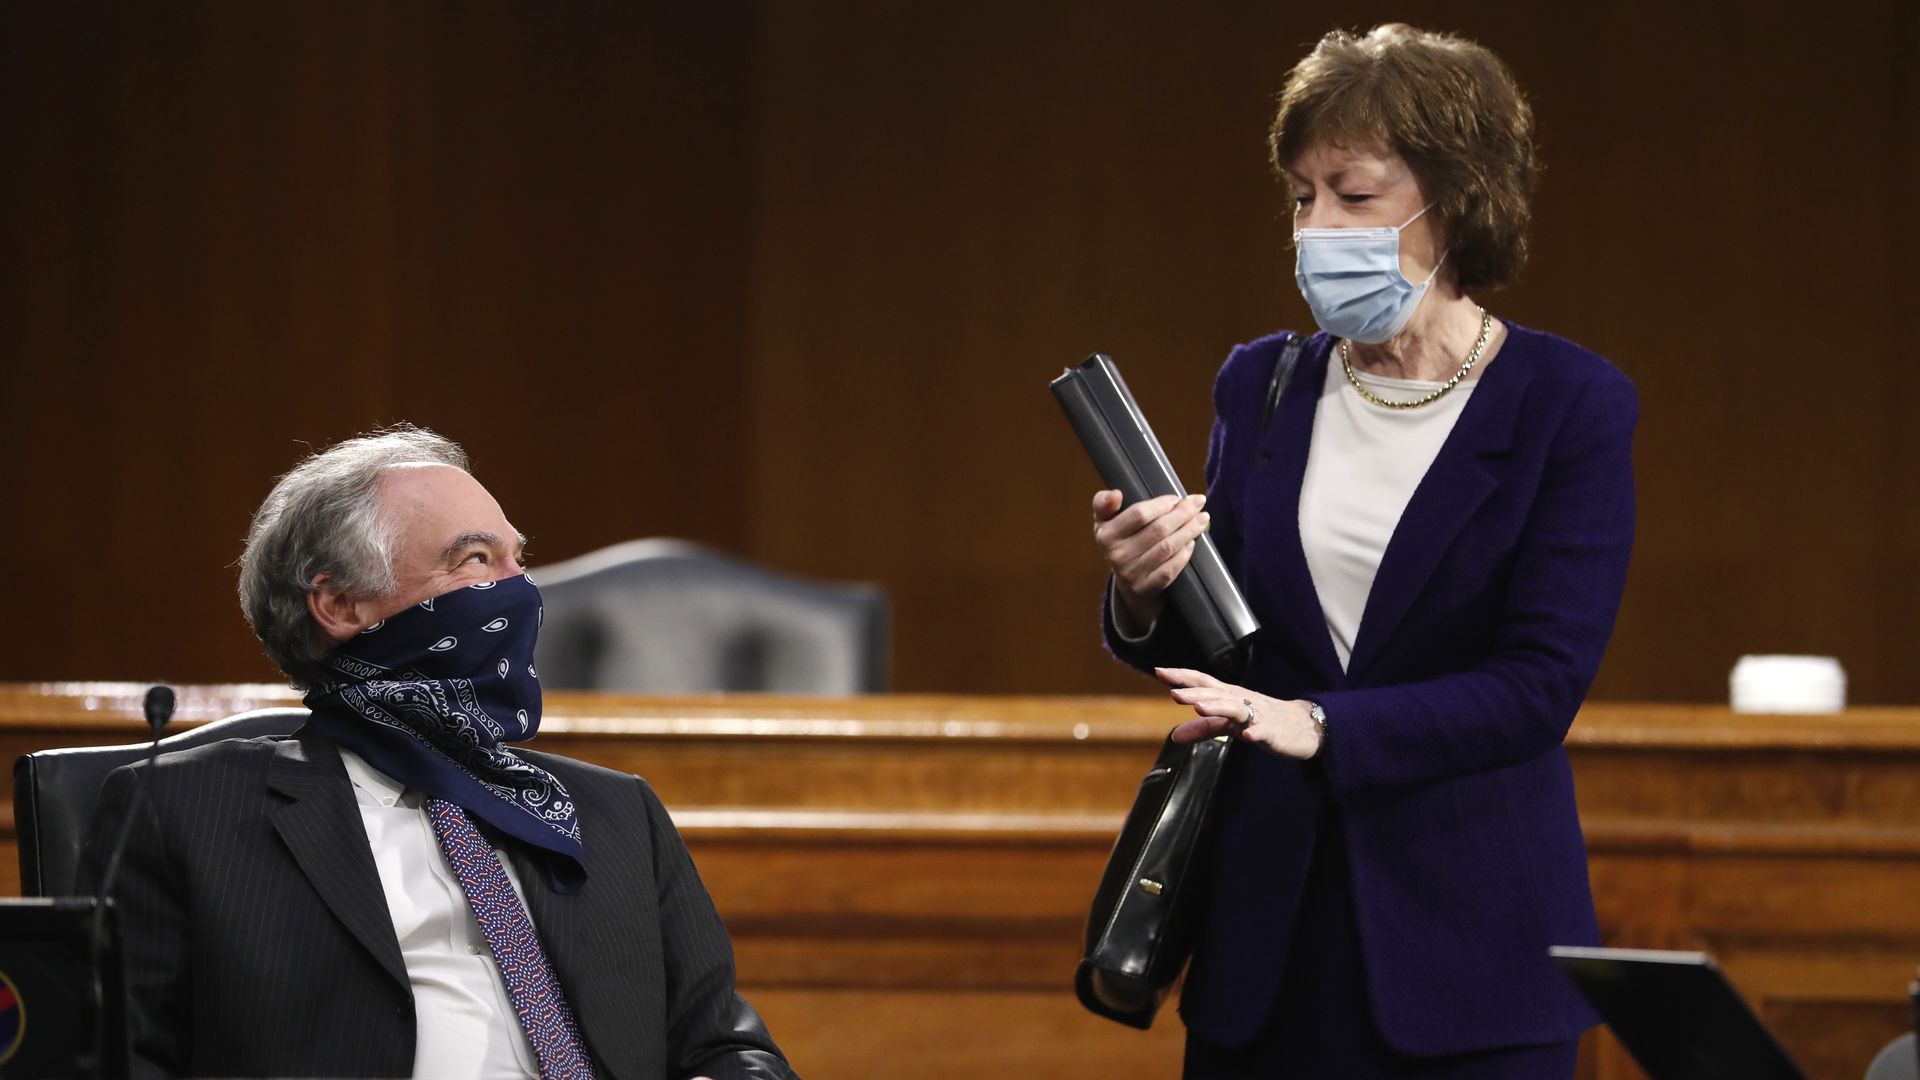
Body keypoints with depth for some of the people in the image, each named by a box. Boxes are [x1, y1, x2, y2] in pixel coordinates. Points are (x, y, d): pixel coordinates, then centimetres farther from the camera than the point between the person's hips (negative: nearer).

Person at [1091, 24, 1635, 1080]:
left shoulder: (1572, 405, -7)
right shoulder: (1260, 387, 7)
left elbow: (1539, 686, -13)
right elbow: (1209, 658, 13)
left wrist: (1320, 726, -23)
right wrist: (1146, 599, -10)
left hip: (1469, 935, -4)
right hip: (1269, 928, 4)